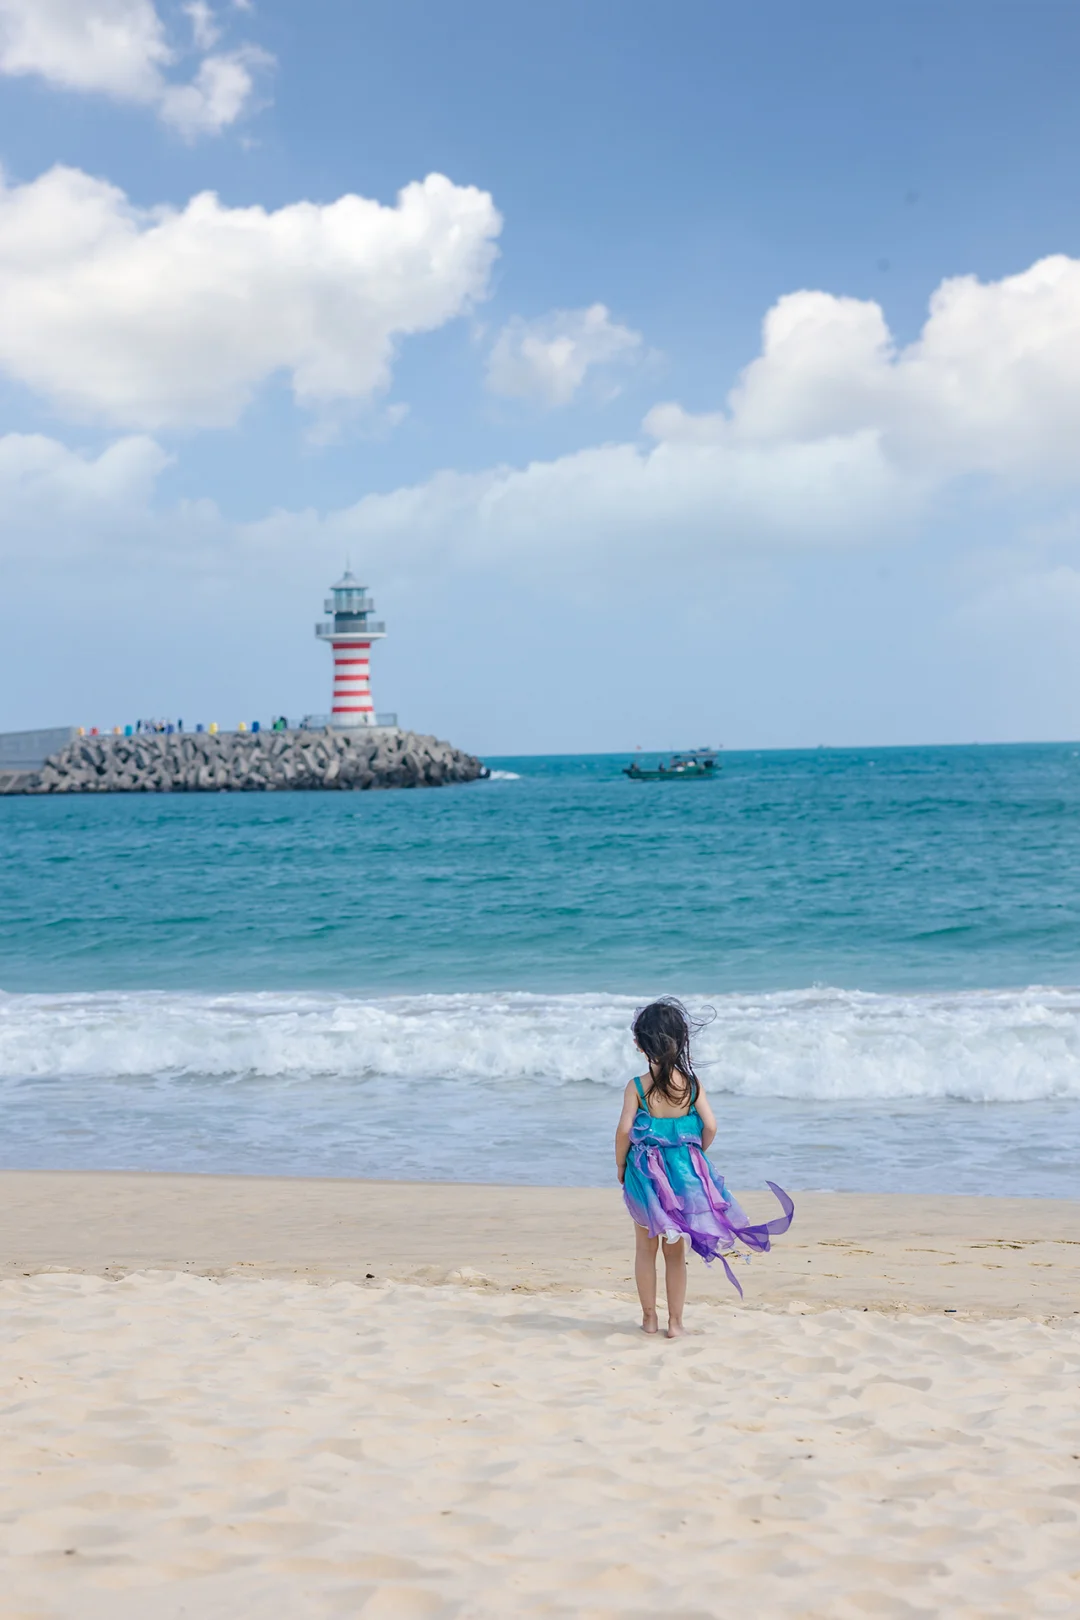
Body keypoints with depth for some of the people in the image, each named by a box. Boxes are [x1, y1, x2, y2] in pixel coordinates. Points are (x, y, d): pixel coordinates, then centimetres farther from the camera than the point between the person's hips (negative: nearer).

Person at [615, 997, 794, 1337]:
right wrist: (696, 1155, 10)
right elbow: (709, 1126, -7)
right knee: (676, 1252, 13)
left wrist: (620, 1165, 0)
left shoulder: (637, 1086, -12)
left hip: (645, 1174, -1)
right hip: (683, 1174, 2)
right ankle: (675, 1322, 16)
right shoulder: (691, 1083, -6)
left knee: (646, 1248, 16)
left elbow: (624, 1130, -16)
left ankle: (649, 1318, 22)